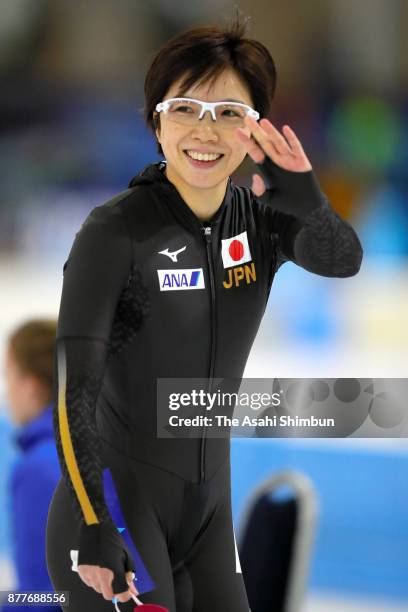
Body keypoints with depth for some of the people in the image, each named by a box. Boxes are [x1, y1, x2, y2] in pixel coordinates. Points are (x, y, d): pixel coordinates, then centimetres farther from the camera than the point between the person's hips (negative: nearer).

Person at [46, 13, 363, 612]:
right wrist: (96, 528, -27)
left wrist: (307, 202, -37)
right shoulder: (115, 231, -15)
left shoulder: (259, 216, 3)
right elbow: (75, 384, -20)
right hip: (115, 495, -6)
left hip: (209, 496, 6)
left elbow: (342, 259, -15)